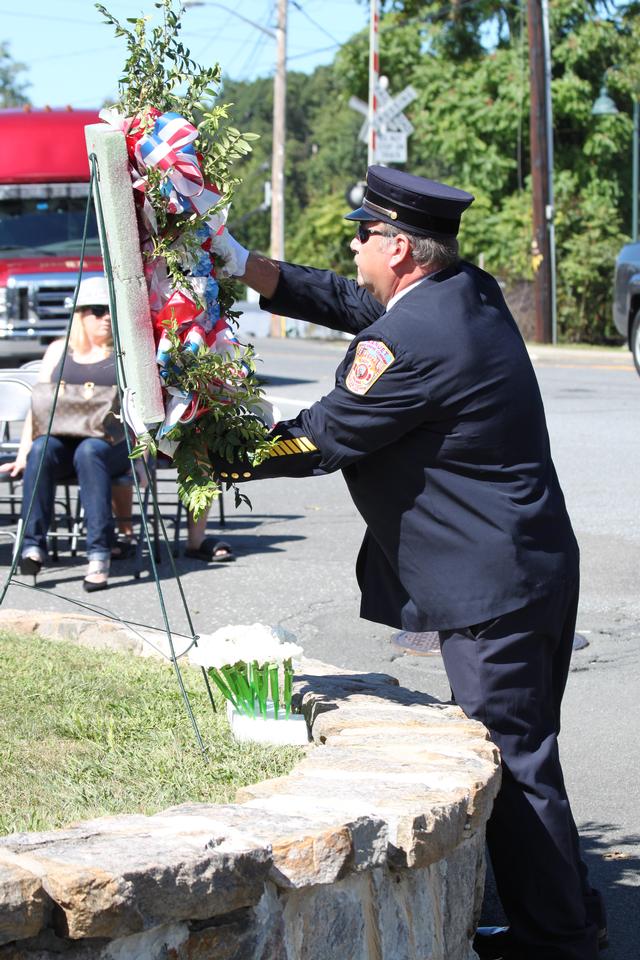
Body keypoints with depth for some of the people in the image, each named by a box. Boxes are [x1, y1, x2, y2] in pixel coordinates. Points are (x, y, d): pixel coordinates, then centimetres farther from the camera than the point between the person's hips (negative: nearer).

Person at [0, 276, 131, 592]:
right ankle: (32, 545, -39)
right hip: (60, 437, 2)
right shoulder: (59, 350, 20)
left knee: (90, 451, -37)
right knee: (41, 450, -33)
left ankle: (99, 554, -44)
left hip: (111, 440, -2)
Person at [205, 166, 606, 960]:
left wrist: (215, 456, 1)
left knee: (513, 767, 0)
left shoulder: (409, 343, -23)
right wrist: (241, 263, 13)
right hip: (532, 567, 10)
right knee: (524, 758, 19)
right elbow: (346, 302, 16)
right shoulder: (466, 291, 6)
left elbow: (318, 440, -13)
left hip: (491, 590, -10)